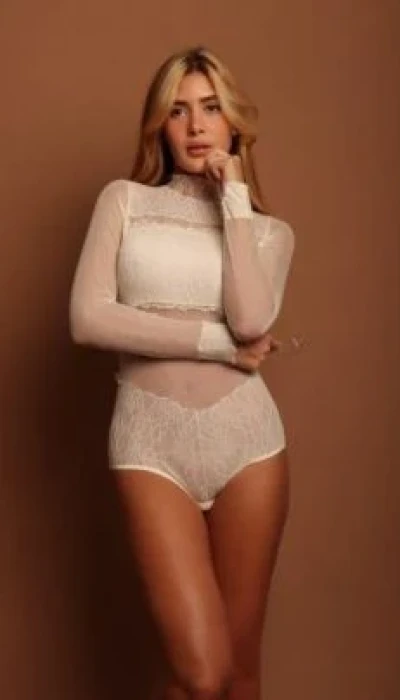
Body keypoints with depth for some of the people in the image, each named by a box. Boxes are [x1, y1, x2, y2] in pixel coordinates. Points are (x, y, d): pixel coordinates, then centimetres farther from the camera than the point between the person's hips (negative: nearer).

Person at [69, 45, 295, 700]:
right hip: (151, 440, -2)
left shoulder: (269, 230, 11)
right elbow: (89, 318, -7)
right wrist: (218, 343, -8)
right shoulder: (124, 200, 8)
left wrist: (233, 200, -3)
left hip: (246, 435, 2)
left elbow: (251, 319, -11)